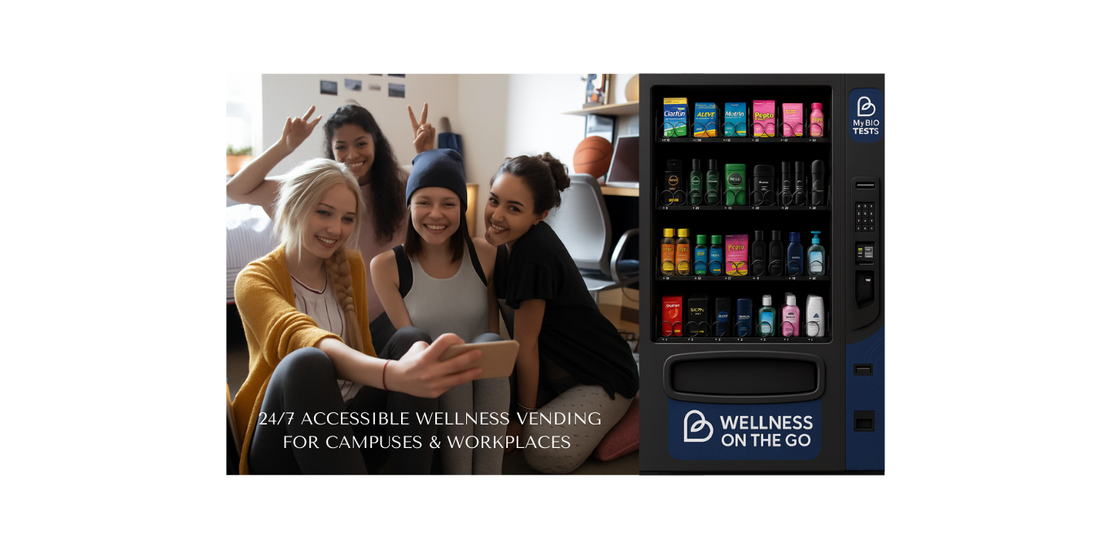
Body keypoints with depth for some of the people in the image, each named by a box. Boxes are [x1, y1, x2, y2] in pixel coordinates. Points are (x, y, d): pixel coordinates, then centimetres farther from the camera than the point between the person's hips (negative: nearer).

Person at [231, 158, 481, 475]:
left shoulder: (352, 267, 14)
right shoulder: (255, 281, -6)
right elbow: (297, 336, -28)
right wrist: (393, 374, -48)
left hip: (353, 424, 5)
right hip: (285, 441, -5)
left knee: (410, 338, -21)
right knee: (305, 364, -35)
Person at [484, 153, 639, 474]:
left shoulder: (534, 255, -30)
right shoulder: (518, 240, -3)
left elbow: (526, 345, -19)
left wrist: (526, 415, -11)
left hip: (601, 378, -9)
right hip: (556, 369, 9)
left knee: (545, 454, -23)